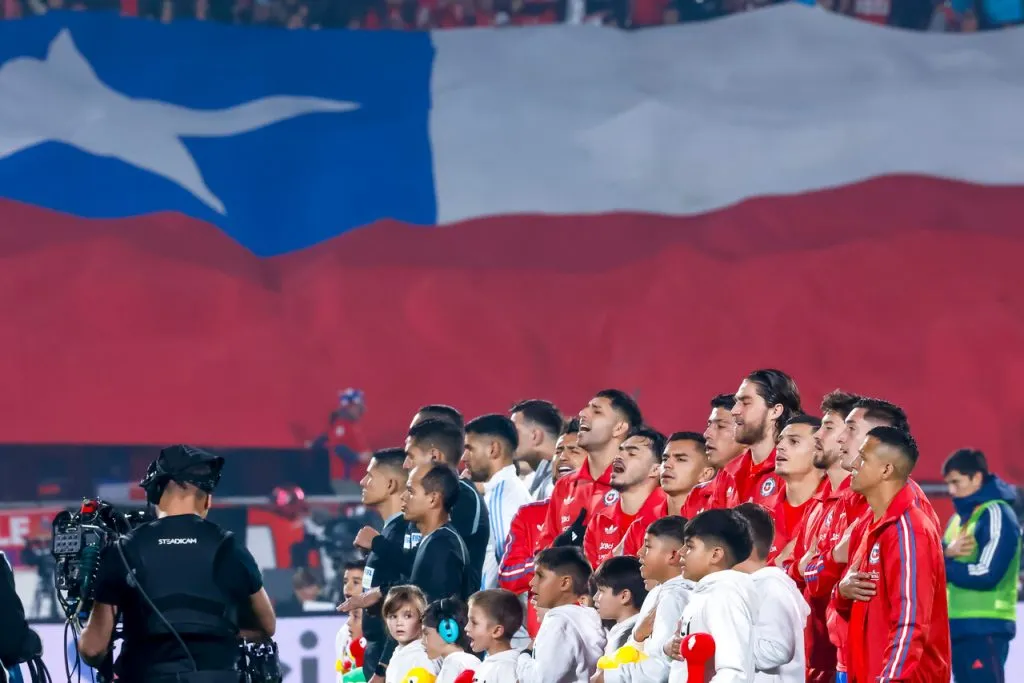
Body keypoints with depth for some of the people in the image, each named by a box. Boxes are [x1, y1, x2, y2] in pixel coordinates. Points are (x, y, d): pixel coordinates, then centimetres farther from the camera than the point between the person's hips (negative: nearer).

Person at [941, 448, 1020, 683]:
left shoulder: (995, 514, -10)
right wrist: (946, 553, -9)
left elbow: (986, 574, -20)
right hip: (959, 626, 9)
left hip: (985, 627, -9)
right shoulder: (960, 518, 18)